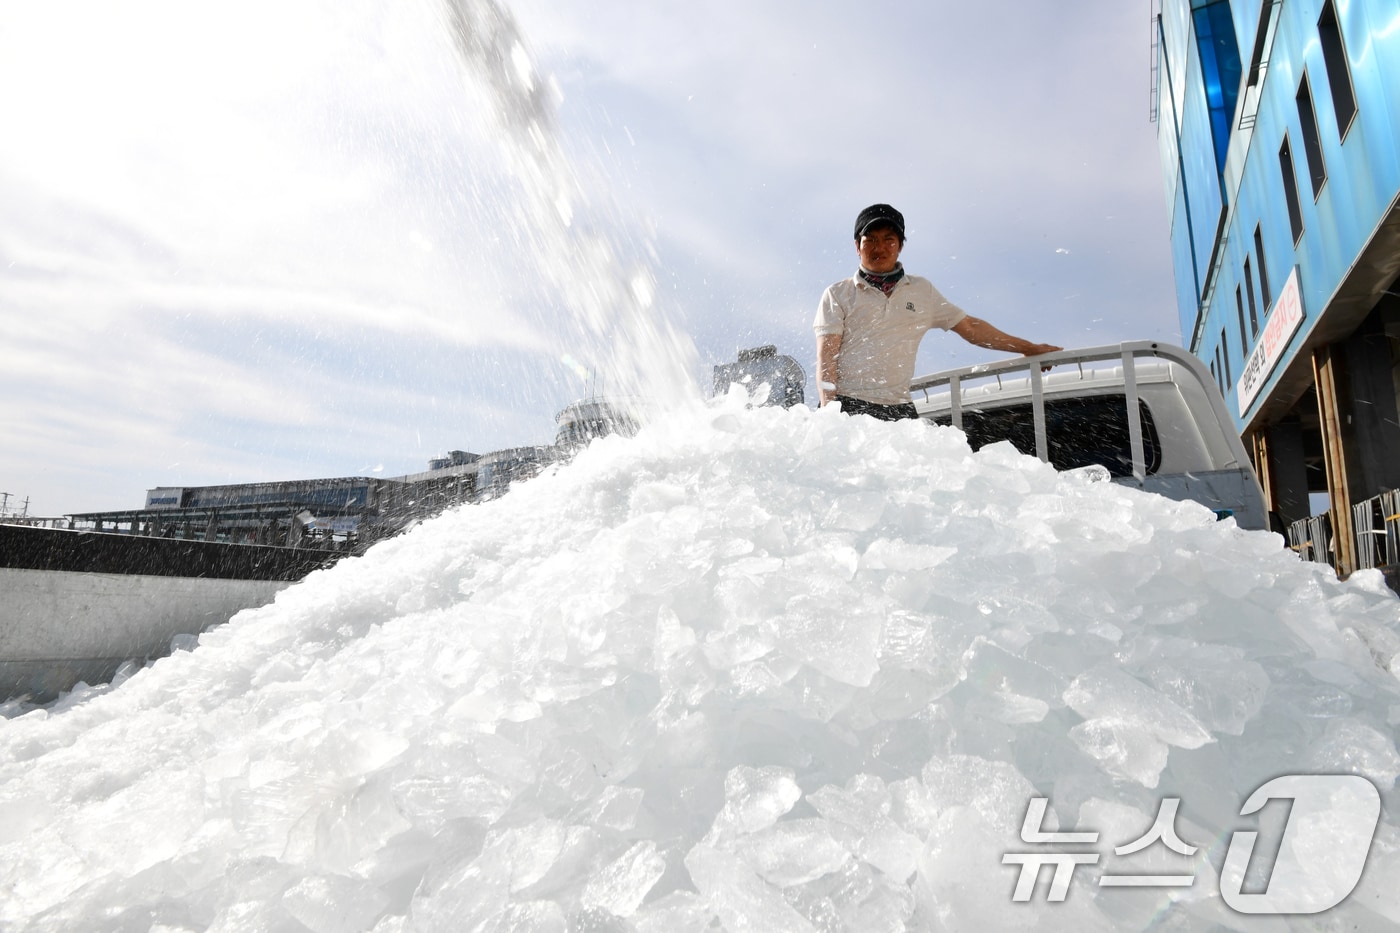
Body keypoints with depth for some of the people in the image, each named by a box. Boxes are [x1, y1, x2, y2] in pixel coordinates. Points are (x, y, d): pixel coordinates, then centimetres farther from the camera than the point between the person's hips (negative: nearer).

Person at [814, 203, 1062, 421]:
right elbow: (826, 359, 1)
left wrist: (1030, 348, 26)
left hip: (900, 410, 3)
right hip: (848, 406, -3)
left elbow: (970, 327, 25)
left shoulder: (922, 290, 19)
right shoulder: (838, 294, 9)